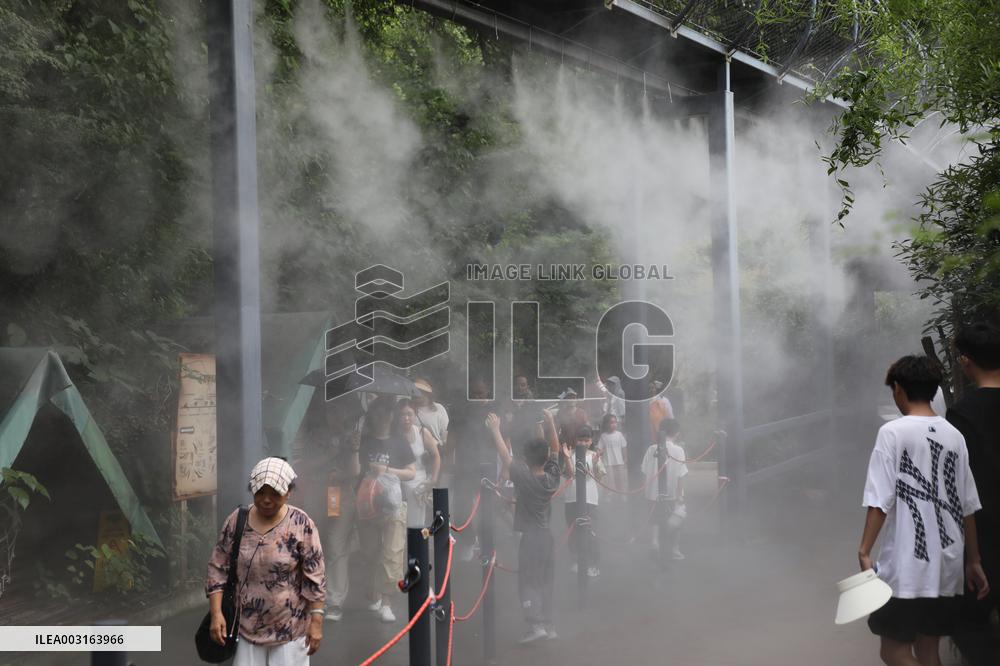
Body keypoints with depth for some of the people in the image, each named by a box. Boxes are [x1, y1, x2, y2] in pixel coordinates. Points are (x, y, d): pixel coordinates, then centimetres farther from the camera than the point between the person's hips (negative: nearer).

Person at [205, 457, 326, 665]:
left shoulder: (301, 525, -13)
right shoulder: (236, 521, -4)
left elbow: (315, 577, -10)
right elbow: (217, 568, 1)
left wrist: (316, 621, -12)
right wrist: (216, 614, -7)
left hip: (289, 627, -3)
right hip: (247, 624, 3)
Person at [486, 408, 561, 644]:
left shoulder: (524, 478, -14)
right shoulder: (552, 477, -1)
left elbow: (505, 455, -12)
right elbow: (555, 449, 10)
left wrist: (495, 429, -6)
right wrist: (551, 423, 9)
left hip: (531, 538, -6)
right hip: (547, 536, 6)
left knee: (528, 583, -2)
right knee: (546, 582, 12)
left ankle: (536, 625, -11)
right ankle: (549, 626, 15)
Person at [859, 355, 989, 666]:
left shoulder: (892, 432, -8)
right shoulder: (954, 436, 6)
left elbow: (880, 501, -15)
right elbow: (967, 508, 9)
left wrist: (864, 551, -13)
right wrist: (973, 562, 15)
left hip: (906, 566, -6)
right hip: (946, 567, 6)